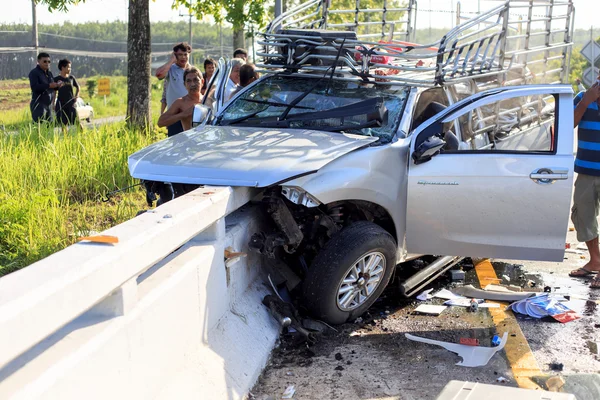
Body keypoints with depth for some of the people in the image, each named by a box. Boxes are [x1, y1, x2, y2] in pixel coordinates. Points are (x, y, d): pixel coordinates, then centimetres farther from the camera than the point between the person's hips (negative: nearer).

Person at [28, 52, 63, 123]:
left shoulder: (49, 73, 17)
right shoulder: (34, 73, -6)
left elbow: (52, 87, 21)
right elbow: (34, 87, -19)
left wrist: (57, 85, -2)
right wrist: (49, 85, -26)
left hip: (49, 104, 8)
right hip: (38, 104, -7)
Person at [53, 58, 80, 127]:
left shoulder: (71, 78, 7)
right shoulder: (57, 79, 0)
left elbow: (77, 88, 22)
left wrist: (76, 96, 8)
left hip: (71, 104, 2)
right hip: (60, 105, -2)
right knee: (63, 124, 2)